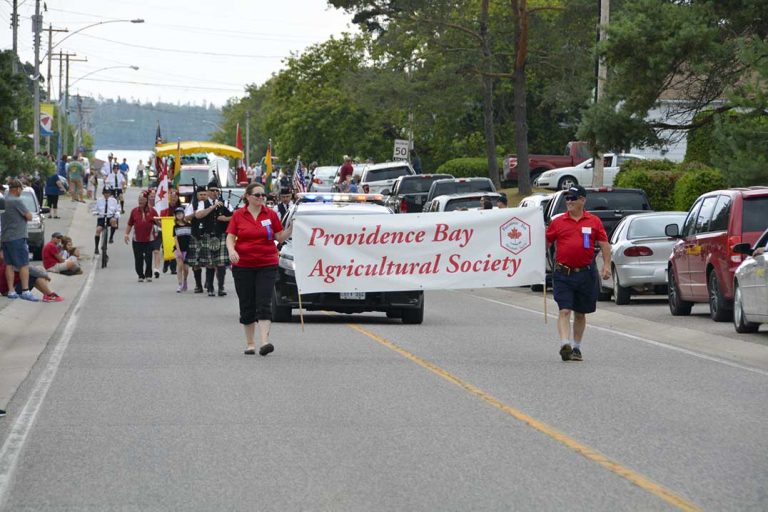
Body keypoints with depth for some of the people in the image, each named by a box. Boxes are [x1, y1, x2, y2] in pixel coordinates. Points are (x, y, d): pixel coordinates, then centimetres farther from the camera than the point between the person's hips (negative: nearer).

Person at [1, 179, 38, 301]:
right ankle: (25, 291, -10)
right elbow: (29, 217, -13)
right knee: (24, 265, -5)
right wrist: (28, 213, 7)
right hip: (17, 237, -8)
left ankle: (11, 291, 9)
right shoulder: (17, 201, -15)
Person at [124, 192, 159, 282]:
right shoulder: (134, 211, 6)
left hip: (149, 239, -2)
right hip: (137, 239, 2)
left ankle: (148, 275, 12)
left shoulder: (152, 211, 2)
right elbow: (130, 224, 10)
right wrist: (126, 234, 2)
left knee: (148, 258, 0)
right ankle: (140, 275, 14)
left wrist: (157, 221, -18)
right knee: (138, 259, 3)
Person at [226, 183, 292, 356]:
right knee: (247, 306, 7)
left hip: (267, 265, -1)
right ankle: (250, 343, 17)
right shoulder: (238, 215, 3)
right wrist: (232, 251, -18)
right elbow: (230, 237, 1)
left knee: (264, 304, -11)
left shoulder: (271, 214, 4)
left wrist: (291, 228, -9)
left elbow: (280, 237, 7)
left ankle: (265, 342, -21)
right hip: (243, 266, 1)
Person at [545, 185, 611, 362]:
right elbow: (546, 243, 11)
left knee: (580, 313, 12)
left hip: (586, 273, 1)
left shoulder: (594, 222, 5)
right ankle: (565, 345, -23)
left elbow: (604, 244, 5)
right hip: (563, 273, -1)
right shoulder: (558, 222, 5)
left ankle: (576, 348, 24)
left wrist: (607, 265, -5)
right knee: (564, 311, -13)